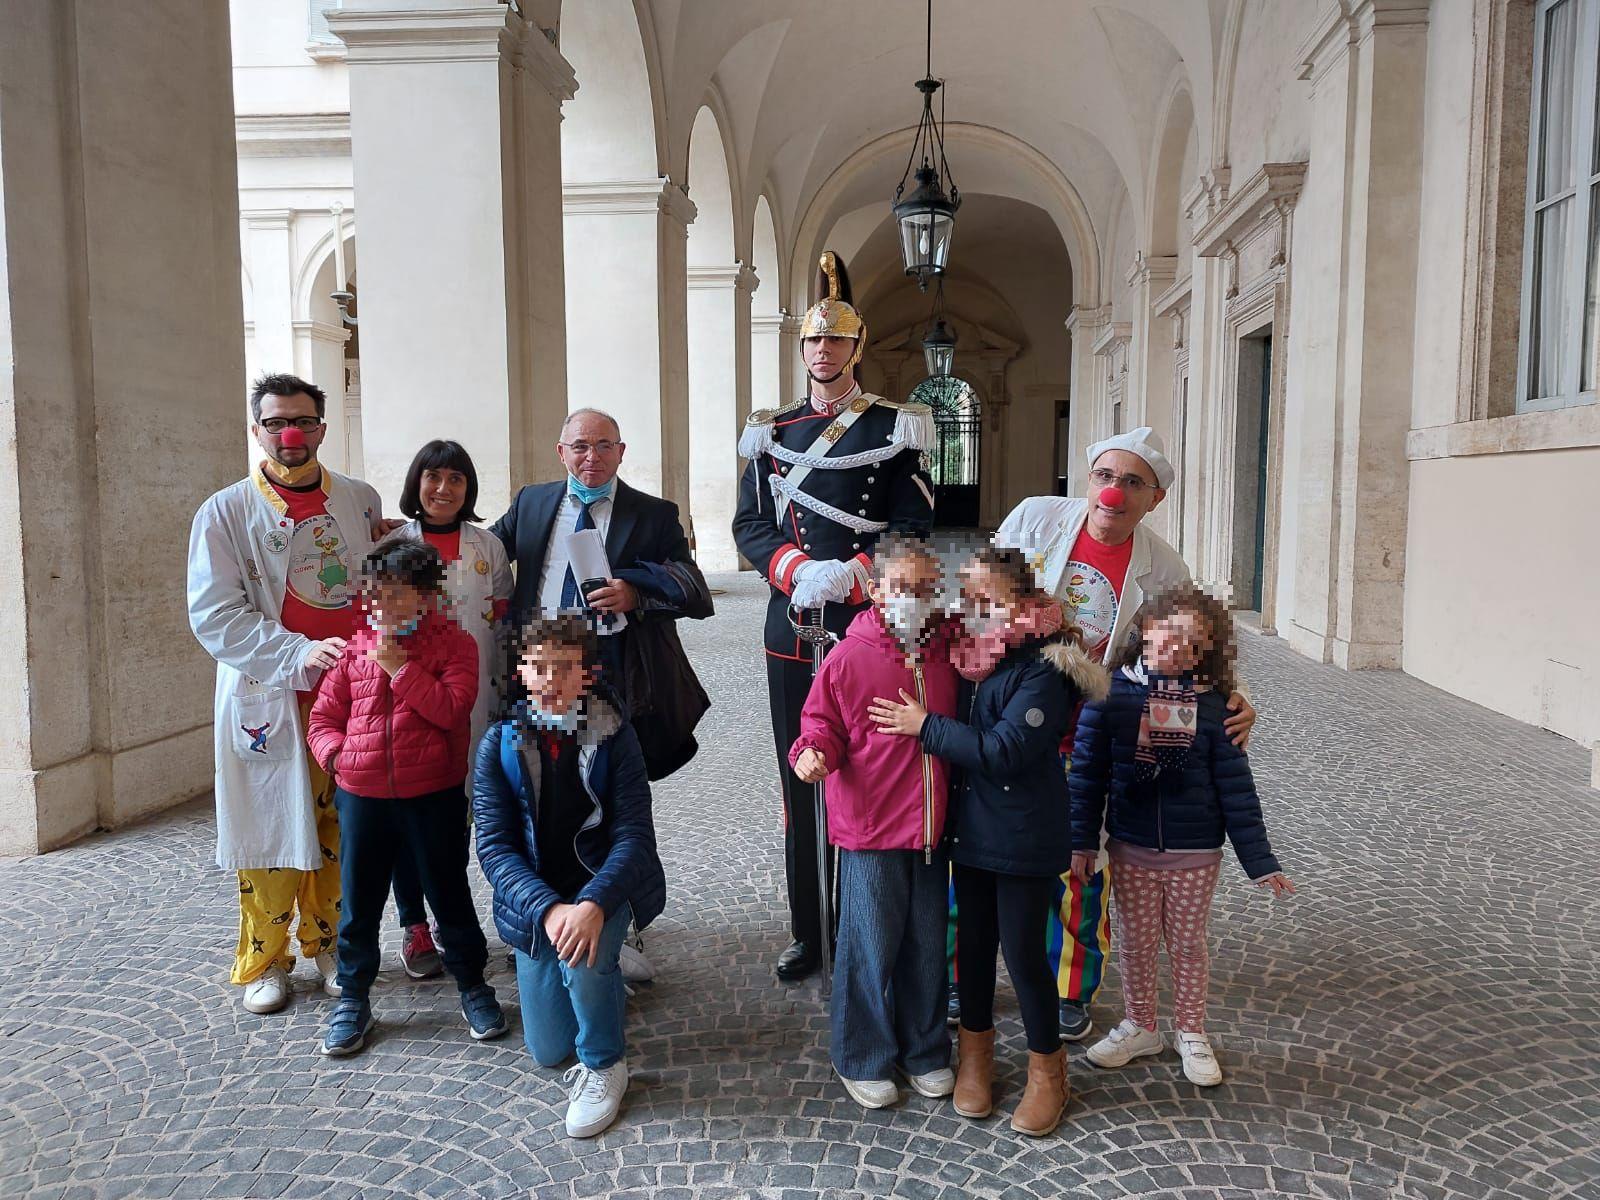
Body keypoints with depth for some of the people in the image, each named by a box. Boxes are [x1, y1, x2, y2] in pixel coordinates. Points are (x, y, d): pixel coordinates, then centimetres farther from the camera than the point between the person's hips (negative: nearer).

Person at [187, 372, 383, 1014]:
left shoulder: (360, 501, 8)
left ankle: (326, 944, 28)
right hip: (268, 697, -3)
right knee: (271, 829, 3)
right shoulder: (226, 512, -2)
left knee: (339, 827, 10)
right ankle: (263, 962, 20)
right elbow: (214, 615, -9)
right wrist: (299, 653, -19)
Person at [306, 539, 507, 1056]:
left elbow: (452, 709, -18)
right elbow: (323, 718, 11)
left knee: (449, 893, 10)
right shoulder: (356, 649, 6)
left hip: (434, 794, -3)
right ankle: (352, 998, 29)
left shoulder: (454, 643, -4)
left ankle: (473, 985, 28)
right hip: (362, 794, 3)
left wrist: (400, 667, -18)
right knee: (359, 901, 12)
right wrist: (337, 753, -8)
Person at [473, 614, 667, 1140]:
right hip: (534, 902, 3)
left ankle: (605, 1064, -7)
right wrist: (549, 909, -32)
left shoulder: (614, 737, -15)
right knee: (548, 1051, 10)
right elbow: (494, 845, -16)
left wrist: (593, 905, -38)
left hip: (602, 886, -2)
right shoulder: (499, 745, -11)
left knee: (583, 952, -36)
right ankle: (598, 980, 42)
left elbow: (634, 835, -20)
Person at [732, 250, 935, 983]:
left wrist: (848, 577, -18)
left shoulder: (892, 430, 1)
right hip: (792, 627, 3)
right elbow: (749, 525, 6)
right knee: (801, 781, 9)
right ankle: (808, 934, 22)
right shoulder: (771, 433, 11)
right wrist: (799, 570, -12)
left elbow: (913, 529, -4)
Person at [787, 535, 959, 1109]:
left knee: (927, 944, 15)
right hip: (870, 827, -4)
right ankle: (862, 1060, 25)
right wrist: (812, 755, -22)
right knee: (871, 947, 5)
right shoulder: (849, 657, -9)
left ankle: (924, 1052, 34)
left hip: (931, 827, 4)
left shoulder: (945, 653, 3)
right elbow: (823, 727, -4)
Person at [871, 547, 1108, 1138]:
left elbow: (1004, 750, -24)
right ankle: (975, 1052, 36)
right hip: (971, 827, 7)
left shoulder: (1043, 669, -18)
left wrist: (927, 725, -19)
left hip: (1023, 838, -6)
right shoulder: (971, 657, 3)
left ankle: (1047, 1071, 25)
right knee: (974, 941, 16)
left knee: (1023, 951, 4)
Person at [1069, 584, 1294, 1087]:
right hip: (1131, 847, 0)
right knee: (1136, 943, 14)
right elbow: (1087, 770, -6)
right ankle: (1139, 1027, 34)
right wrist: (1082, 841, -6)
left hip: (1197, 851, 0)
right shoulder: (1111, 691, -10)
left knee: (1189, 945, 15)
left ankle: (1191, 1032, 34)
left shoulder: (1211, 704, -8)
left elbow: (1235, 786, -4)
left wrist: (1260, 862, -4)